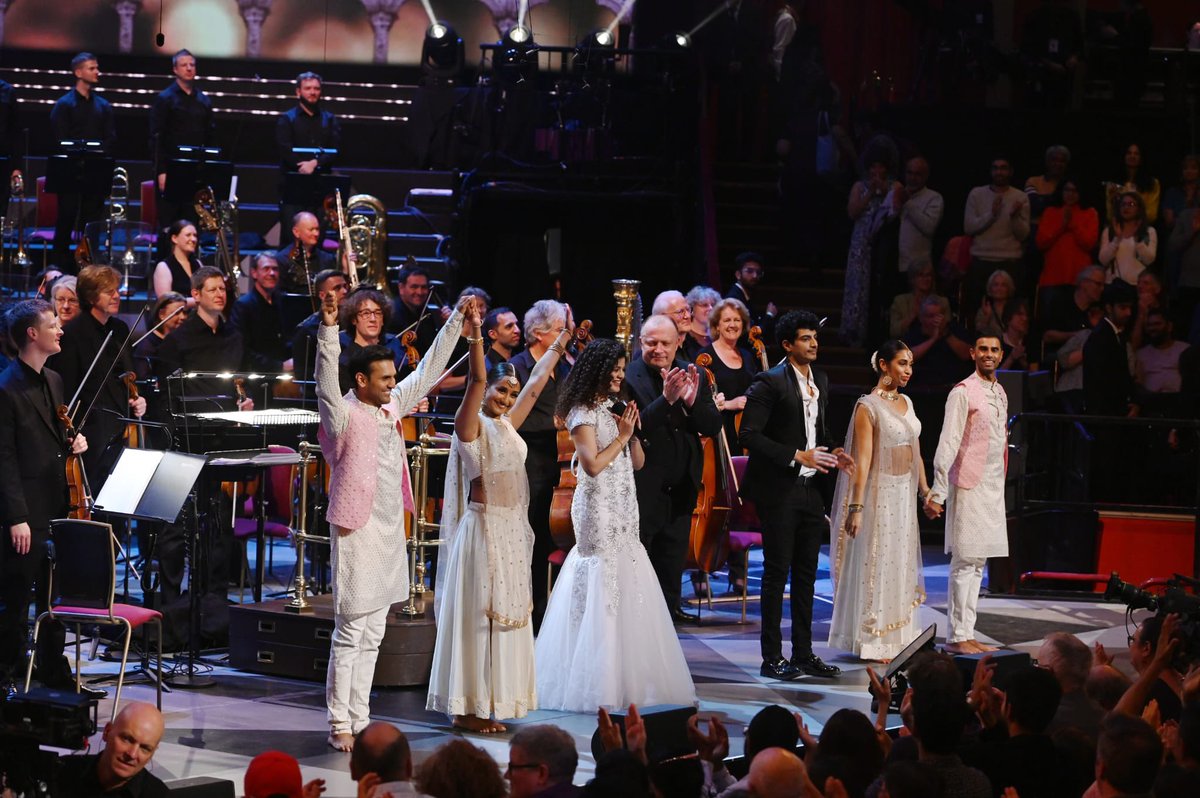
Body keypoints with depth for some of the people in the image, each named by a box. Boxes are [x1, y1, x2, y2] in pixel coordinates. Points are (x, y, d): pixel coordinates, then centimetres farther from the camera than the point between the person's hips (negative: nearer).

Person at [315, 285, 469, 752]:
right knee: (350, 632, -5)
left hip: (390, 533, 8)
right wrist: (328, 330, -42)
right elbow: (327, 381, -29)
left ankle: (358, 720, 16)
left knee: (372, 635, 10)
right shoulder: (344, 415, -11)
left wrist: (457, 322, 17)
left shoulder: (392, 406, 10)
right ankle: (339, 725, -1)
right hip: (358, 533, -8)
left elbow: (428, 371, 18)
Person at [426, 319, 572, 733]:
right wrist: (475, 338, -31)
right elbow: (477, 379, -22)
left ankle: (487, 703, 13)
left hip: (513, 532, 8)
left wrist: (560, 342, 29)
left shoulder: (507, 426, 13)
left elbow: (536, 383, 22)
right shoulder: (471, 424, -6)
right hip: (483, 529, -8)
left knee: (506, 614, 8)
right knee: (476, 616, -4)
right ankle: (466, 708, 0)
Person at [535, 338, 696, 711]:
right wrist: (621, 436, -11)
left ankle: (625, 677, 12)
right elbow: (592, 465, -19)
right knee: (602, 593, -8)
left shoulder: (611, 411, 15)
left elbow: (637, 462, 15)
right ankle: (595, 683, -4)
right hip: (598, 510, -8)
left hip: (622, 513, 8)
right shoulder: (583, 414, -9)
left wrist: (632, 432, 1)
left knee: (627, 593, 7)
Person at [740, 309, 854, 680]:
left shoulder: (820, 381, 12)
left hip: (810, 489, 7)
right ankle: (772, 658, 3)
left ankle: (803, 654, 18)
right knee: (777, 573, -2)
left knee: (806, 573, 11)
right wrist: (797, 456, -19)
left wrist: (831, 452, 4)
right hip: (779, 491, -7)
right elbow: (750, 434, -17)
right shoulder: (770, 382, -12)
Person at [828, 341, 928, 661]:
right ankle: (872, 642, 7)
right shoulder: (868, 406, -12)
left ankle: (897, 639, 18)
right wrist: (856, 507, -20)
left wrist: (925, 490, 14)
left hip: (905, 494, 7)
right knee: (876, 566, -1)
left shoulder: (906, 403, 10)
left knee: (901, 566, 11)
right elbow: (863, 460, -17)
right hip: (880, 493, -7)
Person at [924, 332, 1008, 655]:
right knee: (965, 561, -7)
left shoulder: (1000, 393, 15)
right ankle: (956, 637, -5)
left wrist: (1000, 483, 16)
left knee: (977, 562, 9)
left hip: (993, 488, 8)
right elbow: (948, 444, -14)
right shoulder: (963, 392, -10)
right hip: (968, 486, -8)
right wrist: (938, 492, -18)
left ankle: (966, 634, 12)